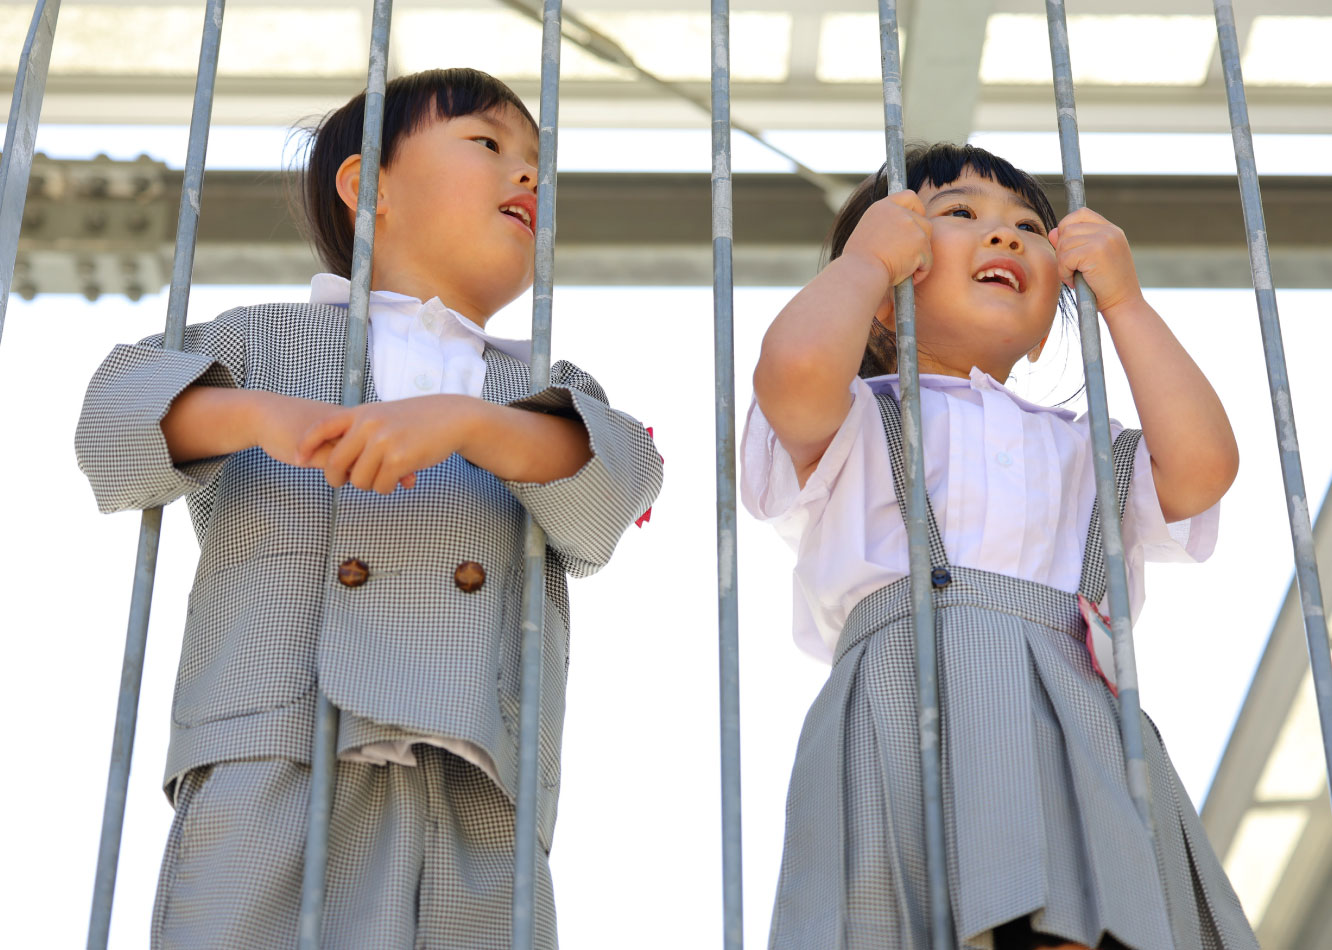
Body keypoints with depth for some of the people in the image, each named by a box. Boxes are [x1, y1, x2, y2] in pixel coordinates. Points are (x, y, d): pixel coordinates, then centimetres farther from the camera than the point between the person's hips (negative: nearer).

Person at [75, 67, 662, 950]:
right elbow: (121, 408, 4)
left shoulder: (546, 390, 25)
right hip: (273, 776, -1)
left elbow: (613, 484, 2)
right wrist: (256, 412, -15)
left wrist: (465, 420, -15)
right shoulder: (264, 339, 21)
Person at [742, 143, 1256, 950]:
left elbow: (1202, 464, 12)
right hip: (908, 703, -3)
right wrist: (864, 258, 14)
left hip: (1078, 731, 3)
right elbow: (796, 372, -5)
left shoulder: (1085, 451, 33)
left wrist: (1123, 298, 24)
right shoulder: (859, 421, 20)